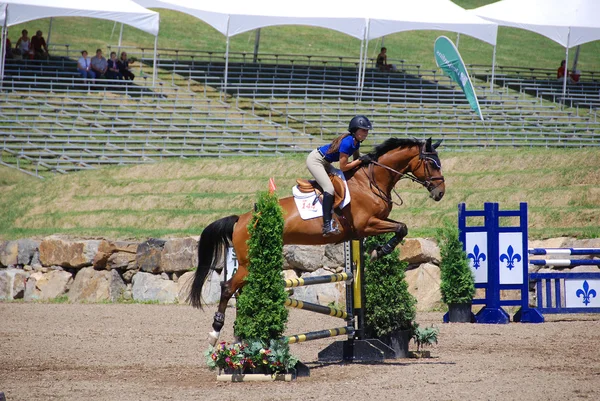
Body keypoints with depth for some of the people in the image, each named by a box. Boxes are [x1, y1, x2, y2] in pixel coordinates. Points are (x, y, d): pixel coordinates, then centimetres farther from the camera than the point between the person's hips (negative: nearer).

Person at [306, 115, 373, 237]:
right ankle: (327, 226, -29)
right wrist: (361, 160, -21)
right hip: (315, 160, -11)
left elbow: (356, 159, 13)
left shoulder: (356, 142, -1)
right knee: (329, 188, -22)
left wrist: (365, 160, -7)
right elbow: (343, 167, -25)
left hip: (324, 163, 11)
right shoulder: (347, 142, -28)